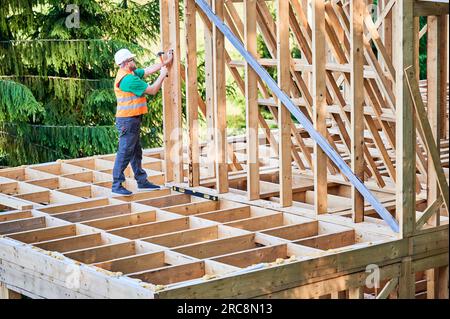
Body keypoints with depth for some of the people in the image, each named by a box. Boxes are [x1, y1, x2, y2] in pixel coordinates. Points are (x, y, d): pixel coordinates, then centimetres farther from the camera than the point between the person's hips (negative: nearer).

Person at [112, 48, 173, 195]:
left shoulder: (130, 74, 11)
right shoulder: (129, 79, -20)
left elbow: (149, 70, 20)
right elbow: (152, 90, -14)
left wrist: (166, 62, 22)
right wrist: (162, 75, -1)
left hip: (132, 120, 11)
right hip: (128, 120, -11)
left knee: (136, 152, 16)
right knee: (124, 153, -8)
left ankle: (142, 181, 24)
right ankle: (117, 185, -6)